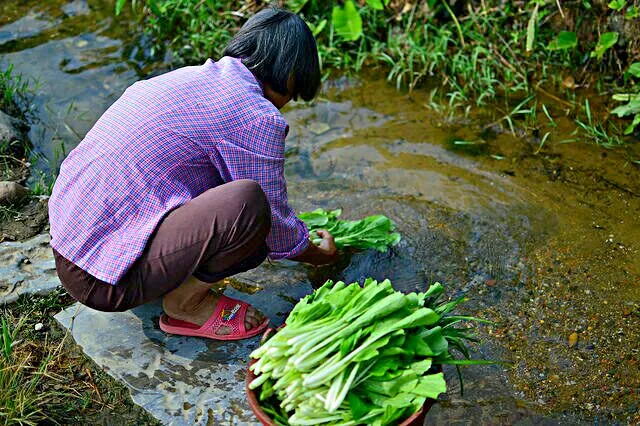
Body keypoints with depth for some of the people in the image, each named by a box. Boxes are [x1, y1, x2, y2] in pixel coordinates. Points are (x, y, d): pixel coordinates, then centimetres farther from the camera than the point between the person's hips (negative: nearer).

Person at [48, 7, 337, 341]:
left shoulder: (193, 75, 12)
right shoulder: (258, 117, -15)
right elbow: (279, 231, -5)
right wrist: (321, 255, 18)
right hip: (105, 282, -9)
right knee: (249, 203, -23)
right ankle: (185, 304, -2)